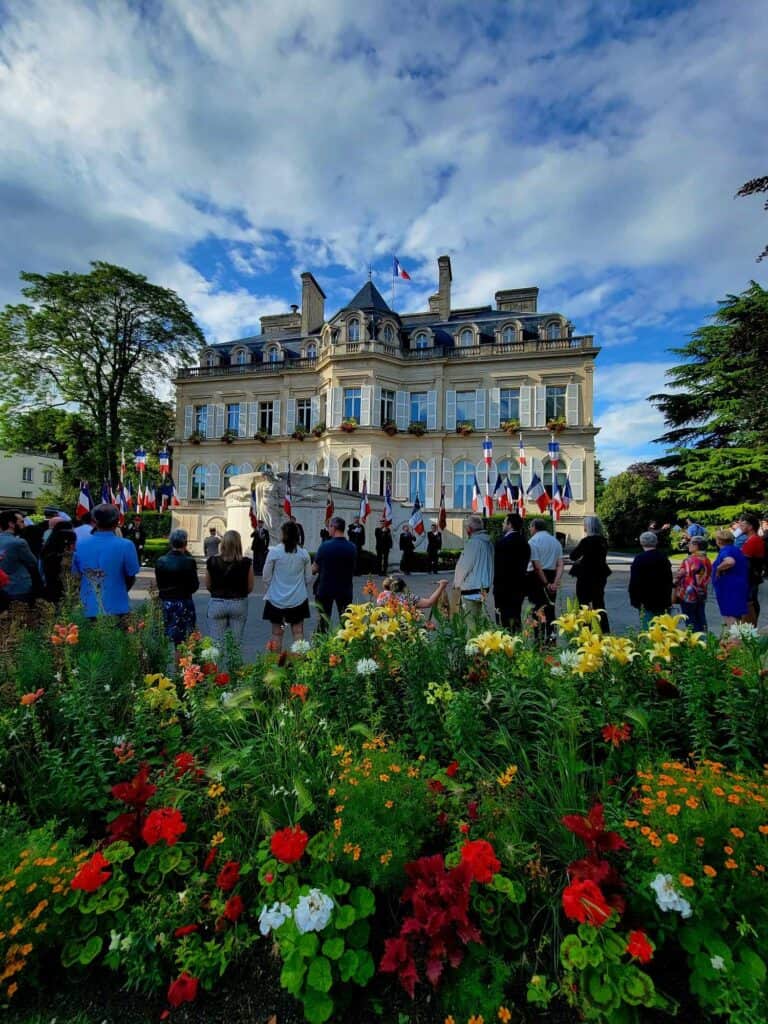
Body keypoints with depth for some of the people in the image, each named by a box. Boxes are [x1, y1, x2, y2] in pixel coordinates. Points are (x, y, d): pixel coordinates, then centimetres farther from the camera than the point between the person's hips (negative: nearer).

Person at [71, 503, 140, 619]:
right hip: (117, 608, -3)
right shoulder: (125, 545, -15)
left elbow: (76, 576, 6)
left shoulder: (80, 544, -4)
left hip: (88, 609, 4)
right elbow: (131, 578, -6)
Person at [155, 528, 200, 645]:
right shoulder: (189, 562, -13)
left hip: (165, 603, 4)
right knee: (184, 640, 2)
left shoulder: (160, 561, 0)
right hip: (183, 603, -4)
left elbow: (159, 584, 6)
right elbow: (194, 587, -7)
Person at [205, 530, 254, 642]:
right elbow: (250, 587, -3)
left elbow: (208, 586, 3)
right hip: (239, 604, -1)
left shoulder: (212, 562, -9)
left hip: (216, 604, 1)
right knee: (236, 643, 10)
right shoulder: (246, 563, -13)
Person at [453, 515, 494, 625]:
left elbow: (464, 566, -15)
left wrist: (457, 583, -1)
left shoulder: (473, 542, -17)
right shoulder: (488, 542, 7)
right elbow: (489, 566, 12)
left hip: (471, 588, -9)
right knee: (477, 620, 17)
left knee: (470, 622, -3)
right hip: (483, 588, 9)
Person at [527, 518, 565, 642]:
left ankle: (540, 640, -2)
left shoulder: (533, 541, -10)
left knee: (538, 610, -1)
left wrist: (546, 583, -11)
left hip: (537, 576, -6)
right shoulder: (555, 541, 11)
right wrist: (555, 582, -7)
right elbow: (560, 564, 2)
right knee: (550, 609, 14)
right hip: (552, 576, 6)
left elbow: (536, 565, -16)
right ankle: (551, 638, 21)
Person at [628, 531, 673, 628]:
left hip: (646, 601, -6)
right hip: (662, 601, 6)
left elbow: (634, 582, -14)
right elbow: (669, 581, 14)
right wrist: (667, 600, 20)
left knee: (647, 628, -2)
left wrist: (634, 600, -5)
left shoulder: (639, 559, -14)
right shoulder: (664, 559, 7)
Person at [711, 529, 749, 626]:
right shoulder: (736, 549, 14)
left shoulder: (725, 550, -17)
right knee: (737, 616, 19)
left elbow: (730, 562, -39)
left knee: (730, 616, -7)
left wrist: (718, 569, -23)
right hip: (739, 586, 10)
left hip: (729, 587, -10)